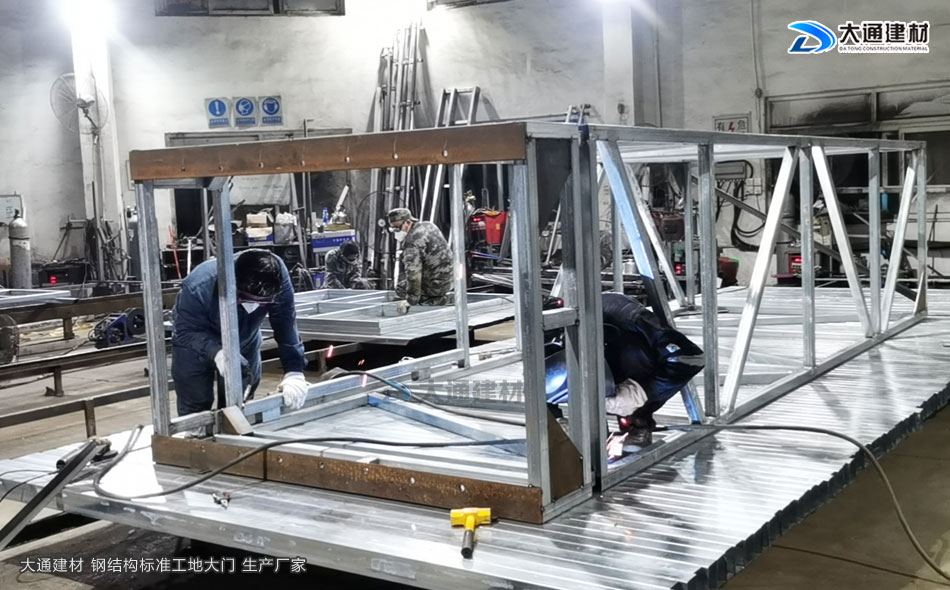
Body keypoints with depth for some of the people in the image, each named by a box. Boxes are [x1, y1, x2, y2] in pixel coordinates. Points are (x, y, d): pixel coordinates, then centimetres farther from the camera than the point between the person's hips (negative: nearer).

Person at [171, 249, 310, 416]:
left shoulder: (277, 278, -33)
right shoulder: (198, 287, -40)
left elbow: (286, 326, -28)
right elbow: (186, 332, -29)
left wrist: (294, 371, -39)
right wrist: (216, 352, -47)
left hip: (244, 344, 3)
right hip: (194, 346, -3)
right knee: (195, 412, 1)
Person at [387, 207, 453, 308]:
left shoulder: (411, 242, -23)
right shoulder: (428, 225, 3)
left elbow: (413, 274, -28)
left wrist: (410, 301, -23)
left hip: (435, 286, -8)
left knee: (400, 288, 10)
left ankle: (434, 301, -1)